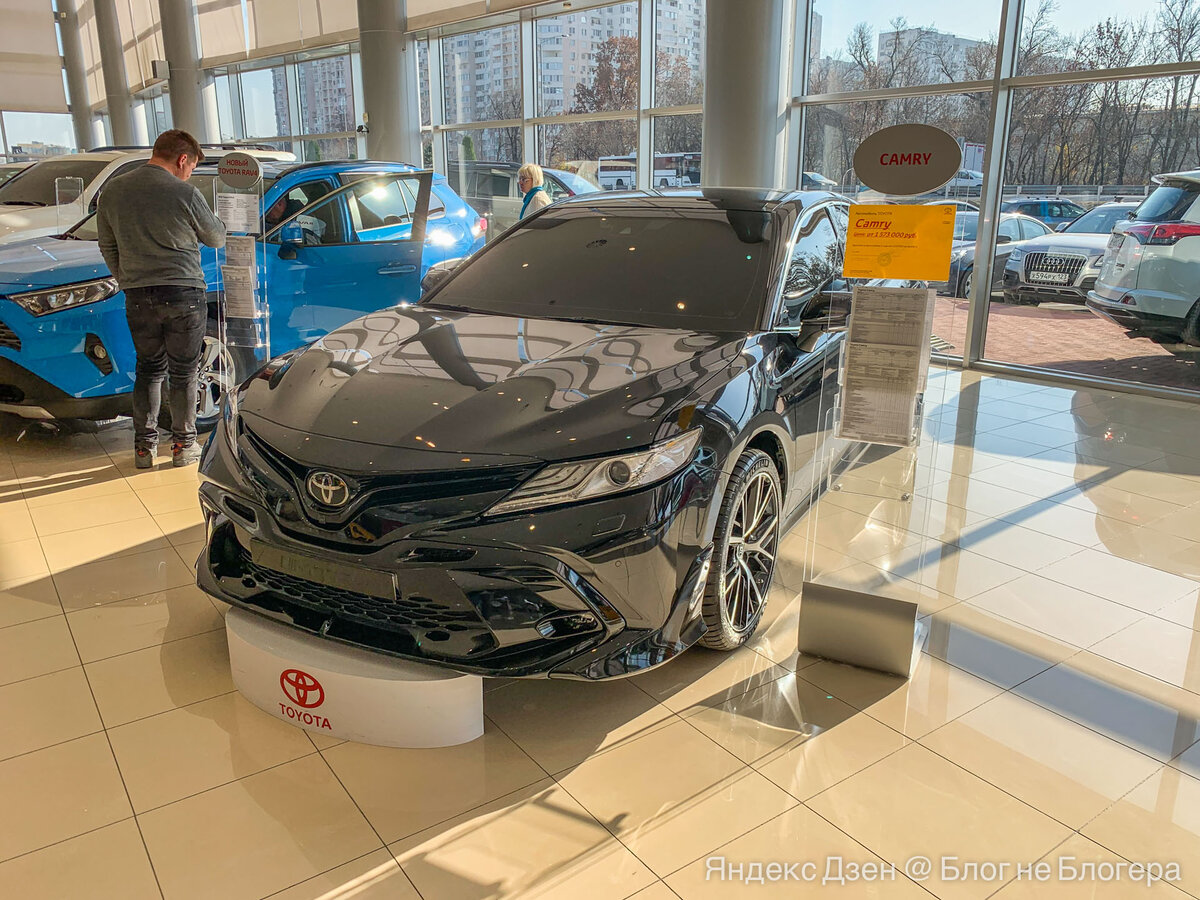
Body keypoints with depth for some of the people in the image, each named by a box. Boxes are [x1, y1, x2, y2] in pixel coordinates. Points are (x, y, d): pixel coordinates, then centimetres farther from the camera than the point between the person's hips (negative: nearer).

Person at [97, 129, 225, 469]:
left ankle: (144, 447, 19)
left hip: (138, 298, 4)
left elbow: (108, 248, 13)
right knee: (184, 373, 8)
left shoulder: (111, 192, 4)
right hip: (183, 294, -4)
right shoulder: (185, 194, -11)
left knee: (148, 368, 16)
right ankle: (183, 445, 15)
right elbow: (217, 239, 3)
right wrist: (212, 218, 22)